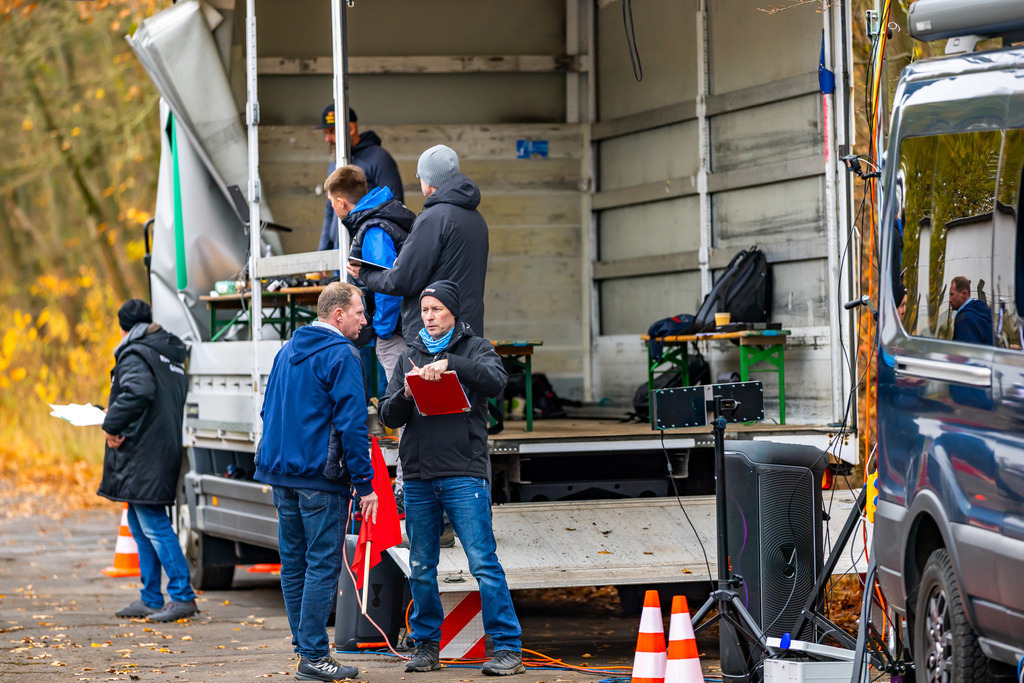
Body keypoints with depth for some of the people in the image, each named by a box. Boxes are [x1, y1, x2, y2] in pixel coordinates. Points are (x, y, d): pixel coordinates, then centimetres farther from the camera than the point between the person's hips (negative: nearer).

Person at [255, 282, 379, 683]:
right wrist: (364, 484, -13)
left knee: (293, 564, 12)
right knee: (323, 565, -5)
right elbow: (352, 423, -16)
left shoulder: (286, 352, 15)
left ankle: (304, 647, 16)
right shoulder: (340, 356, -11)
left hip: (282, 472, 8)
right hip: (320, 477, -8)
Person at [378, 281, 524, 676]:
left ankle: (508, 648, -8)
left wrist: (451, 364, -26)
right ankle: (427, 646, 18)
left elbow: (496, 381, -15)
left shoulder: (474, 349, 6)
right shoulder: (409, 357, 16)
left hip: (464, 475, -4)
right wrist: (406, 394, -10)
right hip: (418, 477, 4)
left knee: (483, 563, -9)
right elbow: (389, 417, 11)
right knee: (421, 569, 7)